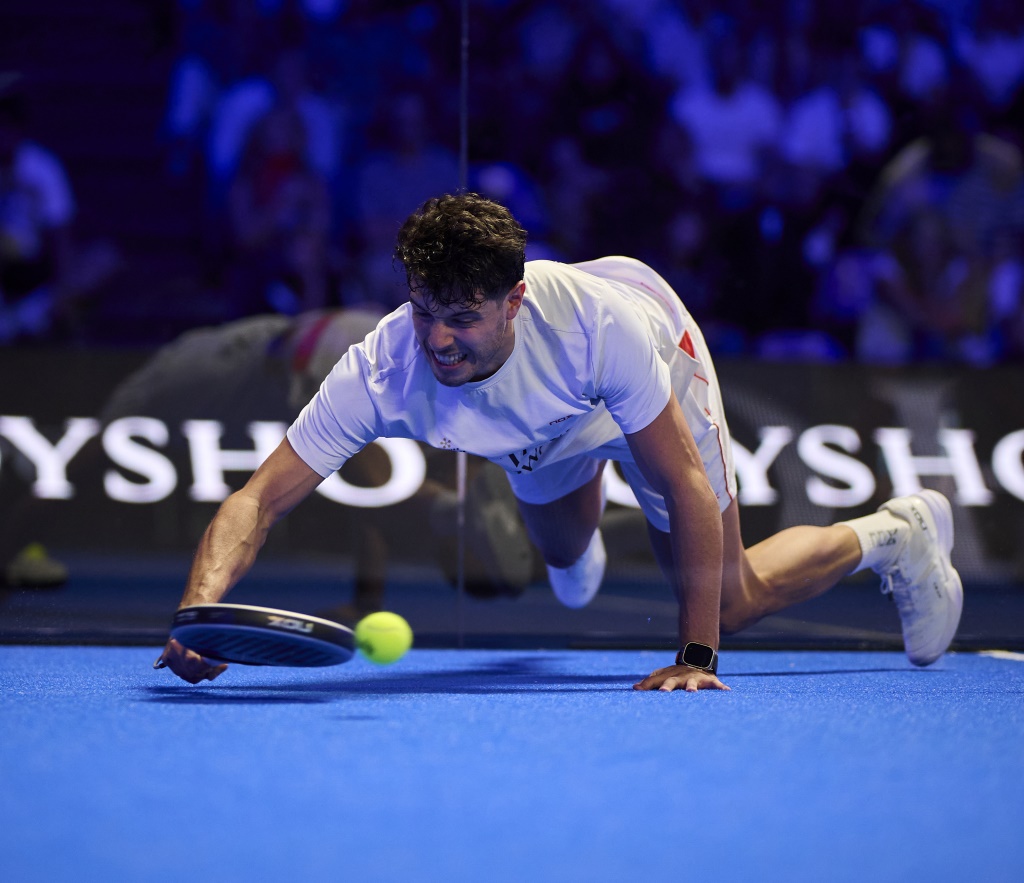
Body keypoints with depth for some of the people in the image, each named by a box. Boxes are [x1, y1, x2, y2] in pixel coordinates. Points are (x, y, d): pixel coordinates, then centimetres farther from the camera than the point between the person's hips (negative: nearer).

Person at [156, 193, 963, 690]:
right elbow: (262, 498, -44)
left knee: (728, 603, 0)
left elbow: (687, 483, -40)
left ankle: (892, 534, 27)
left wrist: (697, 656, -43)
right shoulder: (382, 371, -43)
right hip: (545, 434, 3)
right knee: (564, 549, 32)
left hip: (655, 365, -3)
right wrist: (203, 603, -64)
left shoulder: (600, 320, -49)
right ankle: (584, 521, 72)